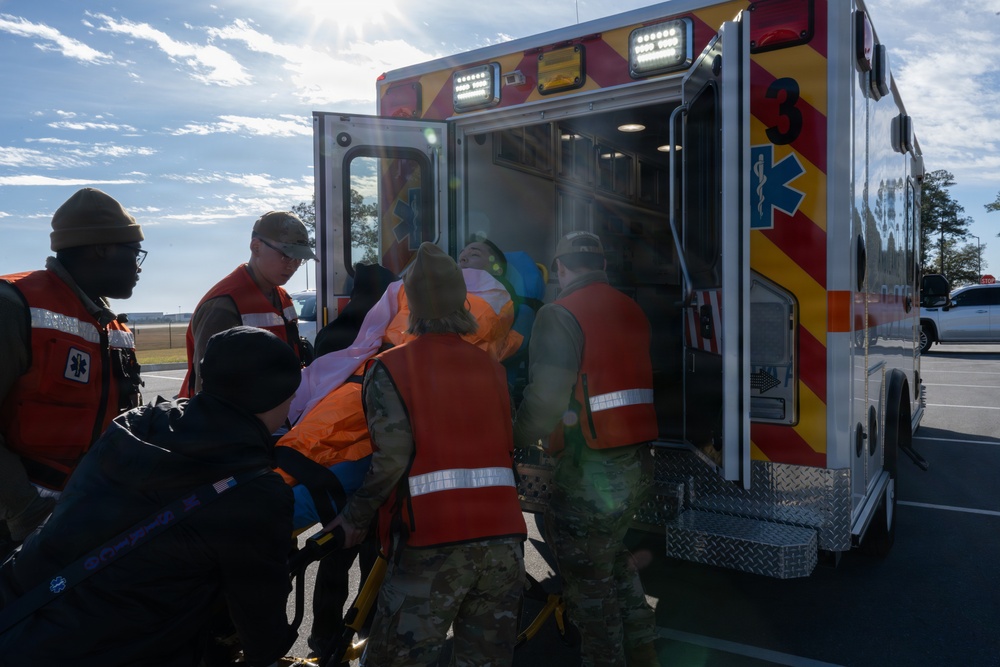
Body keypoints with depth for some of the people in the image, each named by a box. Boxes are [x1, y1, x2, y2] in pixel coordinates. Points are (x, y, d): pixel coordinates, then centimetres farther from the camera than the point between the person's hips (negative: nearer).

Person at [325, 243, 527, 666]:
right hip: (503, 539, 5)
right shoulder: (491, 367, 10)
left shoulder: (390, 368, -3)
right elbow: (507, 449, 8)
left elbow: (393, 458, -13)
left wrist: (356, 517, 1)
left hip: (433, 545, -4)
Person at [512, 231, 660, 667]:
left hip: (588, 474, -8)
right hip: (637, 465, 8)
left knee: (589, 581, 9)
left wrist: (519, 439, -2)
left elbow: (545, 398, -19)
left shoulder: (560, 316, -15)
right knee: (613, 554, 27)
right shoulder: (631, 311, 8)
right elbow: (631, 385, 12)